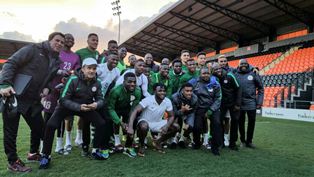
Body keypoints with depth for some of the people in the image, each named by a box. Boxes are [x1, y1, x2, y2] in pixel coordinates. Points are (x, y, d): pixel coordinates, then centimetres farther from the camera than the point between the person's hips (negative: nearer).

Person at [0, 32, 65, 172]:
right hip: (14, 96, -7)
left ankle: (33, 153, 35)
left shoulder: (56, 62, 10)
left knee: (39, 127, 13)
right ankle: (13, 162, 19)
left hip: (32, 100, 7)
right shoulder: (33, 49, -10)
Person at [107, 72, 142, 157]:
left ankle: (128, 147, 5)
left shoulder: (137, 91, -23)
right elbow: (110, 108, -29)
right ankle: (117, 140, -5)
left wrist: (128, 123, -29)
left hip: (126, 108, 3)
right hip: (115, 109, -2)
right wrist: (120, 122, -37)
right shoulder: (116, 91, -34)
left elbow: (134, 108, -19)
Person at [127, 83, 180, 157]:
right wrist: (130, 127, -46)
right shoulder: (148, 100, -25)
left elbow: (171, 116, -4)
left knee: (176, 127, -9)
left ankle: (158, 142, 11)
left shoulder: (167, 101, -12)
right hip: (145, 121, -4)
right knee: (144, 126, -39)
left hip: (157, 123, 5)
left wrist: (167, 126, -25)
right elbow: (135, 111, -33)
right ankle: (142, 145, -6)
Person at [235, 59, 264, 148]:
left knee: (252, 122, 5)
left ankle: (249, 141, 21)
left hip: (251, 103, 0)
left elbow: (260, 88, 4)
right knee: (241, 122, 9)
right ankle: (242, 141, 24)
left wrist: (259, 102, -1)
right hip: (239, 103, 0)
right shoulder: (236, 75, 1)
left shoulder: (253, 74, 1)